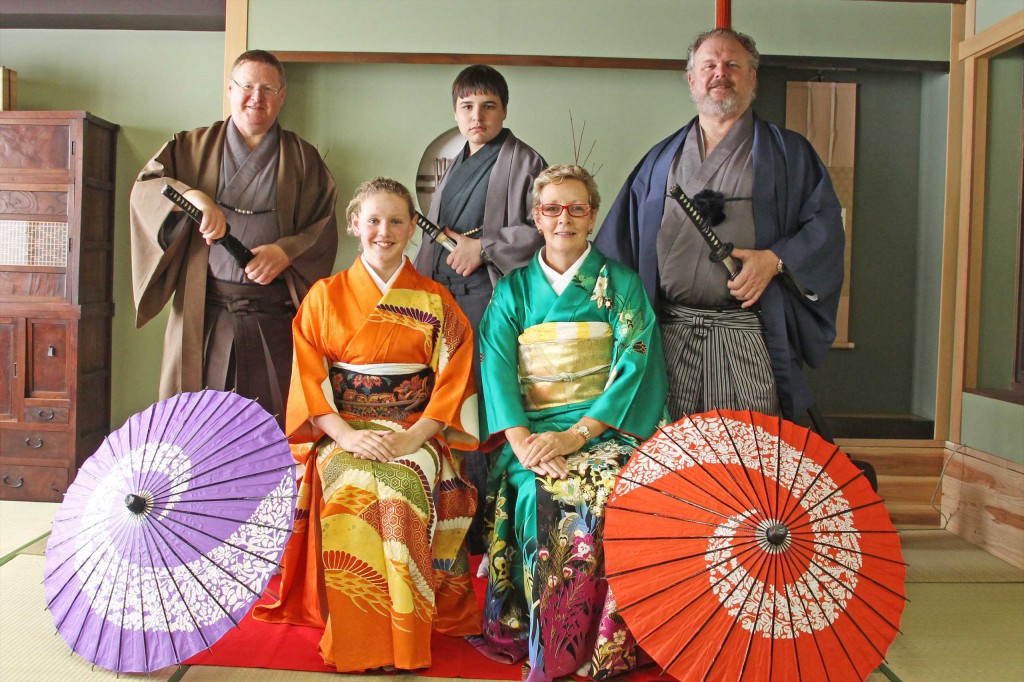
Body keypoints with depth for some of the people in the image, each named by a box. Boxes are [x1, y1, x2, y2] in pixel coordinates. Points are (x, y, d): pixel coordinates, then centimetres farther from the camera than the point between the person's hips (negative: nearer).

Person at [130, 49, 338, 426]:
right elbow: (144, 189, 3)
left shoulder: (303, 158, 13)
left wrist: (285, 252, -14)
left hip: (274, 316, -1)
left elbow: (324, 230, 5)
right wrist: (193, 196, -17)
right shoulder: (193, 146, 16)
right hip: (204, 316, 1)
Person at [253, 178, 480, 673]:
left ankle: (405, 642, -21)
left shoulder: (435, 301, 8)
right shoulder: (325, 296, 9)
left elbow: (454, 378, 1)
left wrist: (412, 437, -14)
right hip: (342, 432, 1)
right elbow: (309, 378, 3)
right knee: (350, 490, -32)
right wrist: (347, 434, -14)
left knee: (403, 489, -33)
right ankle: (355, 643, -20)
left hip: (416, 432, 0)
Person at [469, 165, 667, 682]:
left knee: (613, 490, -32)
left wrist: (576, 434, -16)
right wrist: (522, 440, -17)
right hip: (532, 431, 1)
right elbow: (496, 368, 1)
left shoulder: (621, 284, 10)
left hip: (605, 427, 0)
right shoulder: (513, 289, 13)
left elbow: (634, 367, -2)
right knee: (544, 495, -30)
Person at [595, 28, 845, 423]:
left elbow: (825, 222, 3)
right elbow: (620, 236, 16)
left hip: (750, 335, -2)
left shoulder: (787, 153, 11)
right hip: (670, 334, 3)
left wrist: (774, 259, -14)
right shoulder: (661, 159, 19)